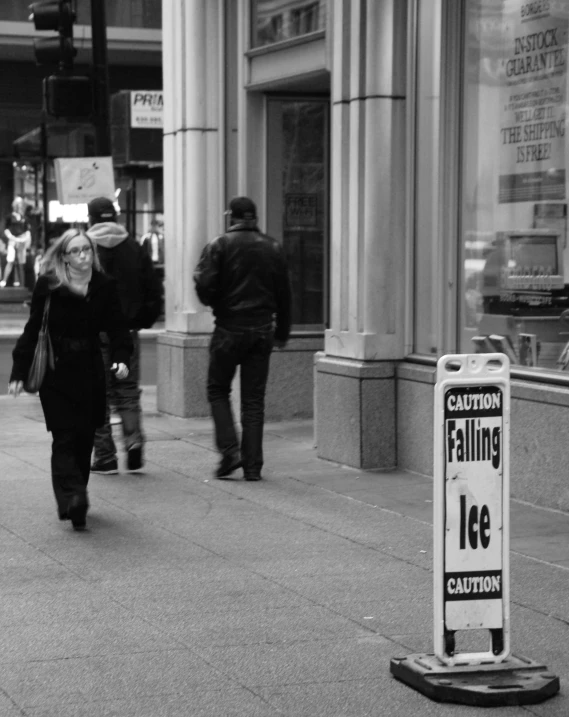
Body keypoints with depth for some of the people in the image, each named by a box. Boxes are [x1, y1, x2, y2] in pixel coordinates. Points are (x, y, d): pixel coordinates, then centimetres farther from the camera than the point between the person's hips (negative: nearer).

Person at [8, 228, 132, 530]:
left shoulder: (104, 286, 2)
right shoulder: (48, 285, -4)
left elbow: (116, 327, 2)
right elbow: (32, 329, -1)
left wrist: (122, 358, -17)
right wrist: (19, 371, -4)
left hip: (90, 374, 3)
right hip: (57, 375, -3)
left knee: (84, 438, 7)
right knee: (65, 439, -11)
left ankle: (74, 501, 21)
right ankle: (72, 499, -20)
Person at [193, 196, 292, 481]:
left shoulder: (219, 246, -6)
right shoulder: (273, 248, 5)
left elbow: (204, 286, -14)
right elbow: (284, 294, 7)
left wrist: (215, 303, 8)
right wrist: (282, 332, 15)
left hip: (229, 329, -3)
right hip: (262, 330, 3)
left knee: (218, 390, 12)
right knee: (254, 398, 7)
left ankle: (229, 449, -3)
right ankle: (253, 465, 4)